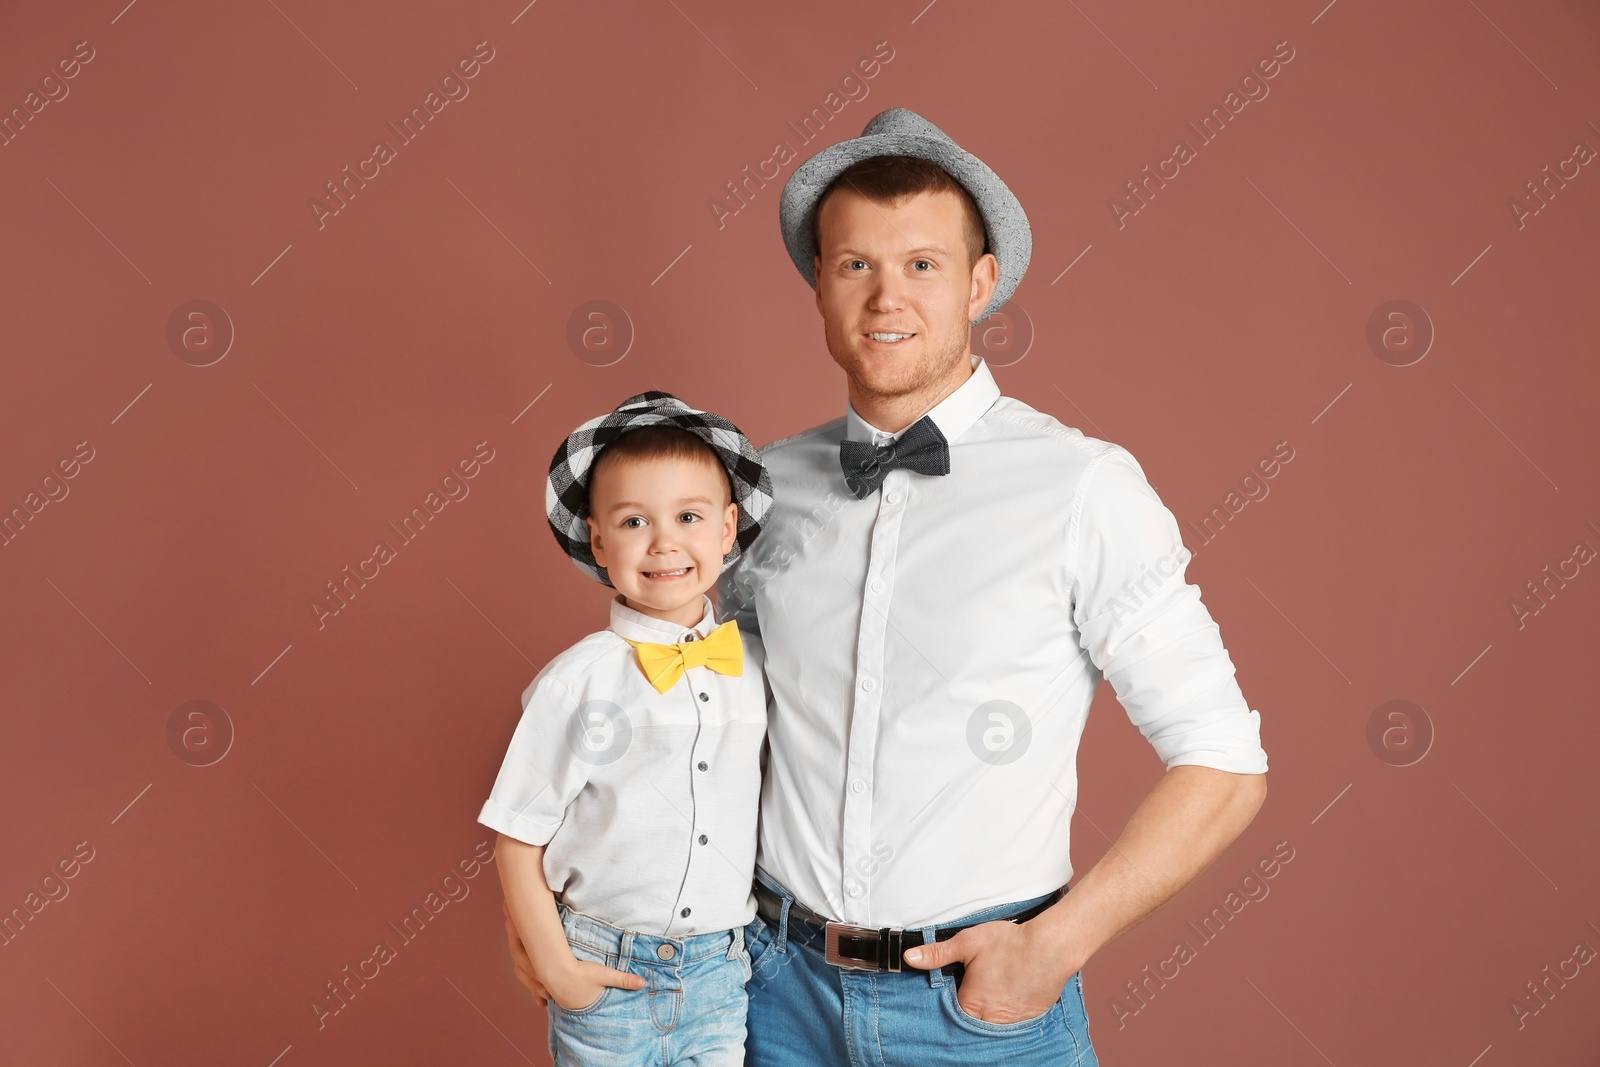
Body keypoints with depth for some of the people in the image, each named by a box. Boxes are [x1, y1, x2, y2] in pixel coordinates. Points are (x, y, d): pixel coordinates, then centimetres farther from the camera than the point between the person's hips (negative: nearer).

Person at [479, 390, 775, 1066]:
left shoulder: (759, 667, -2)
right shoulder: (579, 681, -12)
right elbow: (518, 840, -6)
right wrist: (554, 967, -7)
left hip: (721, 970, 3)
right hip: (607, 973, -3)